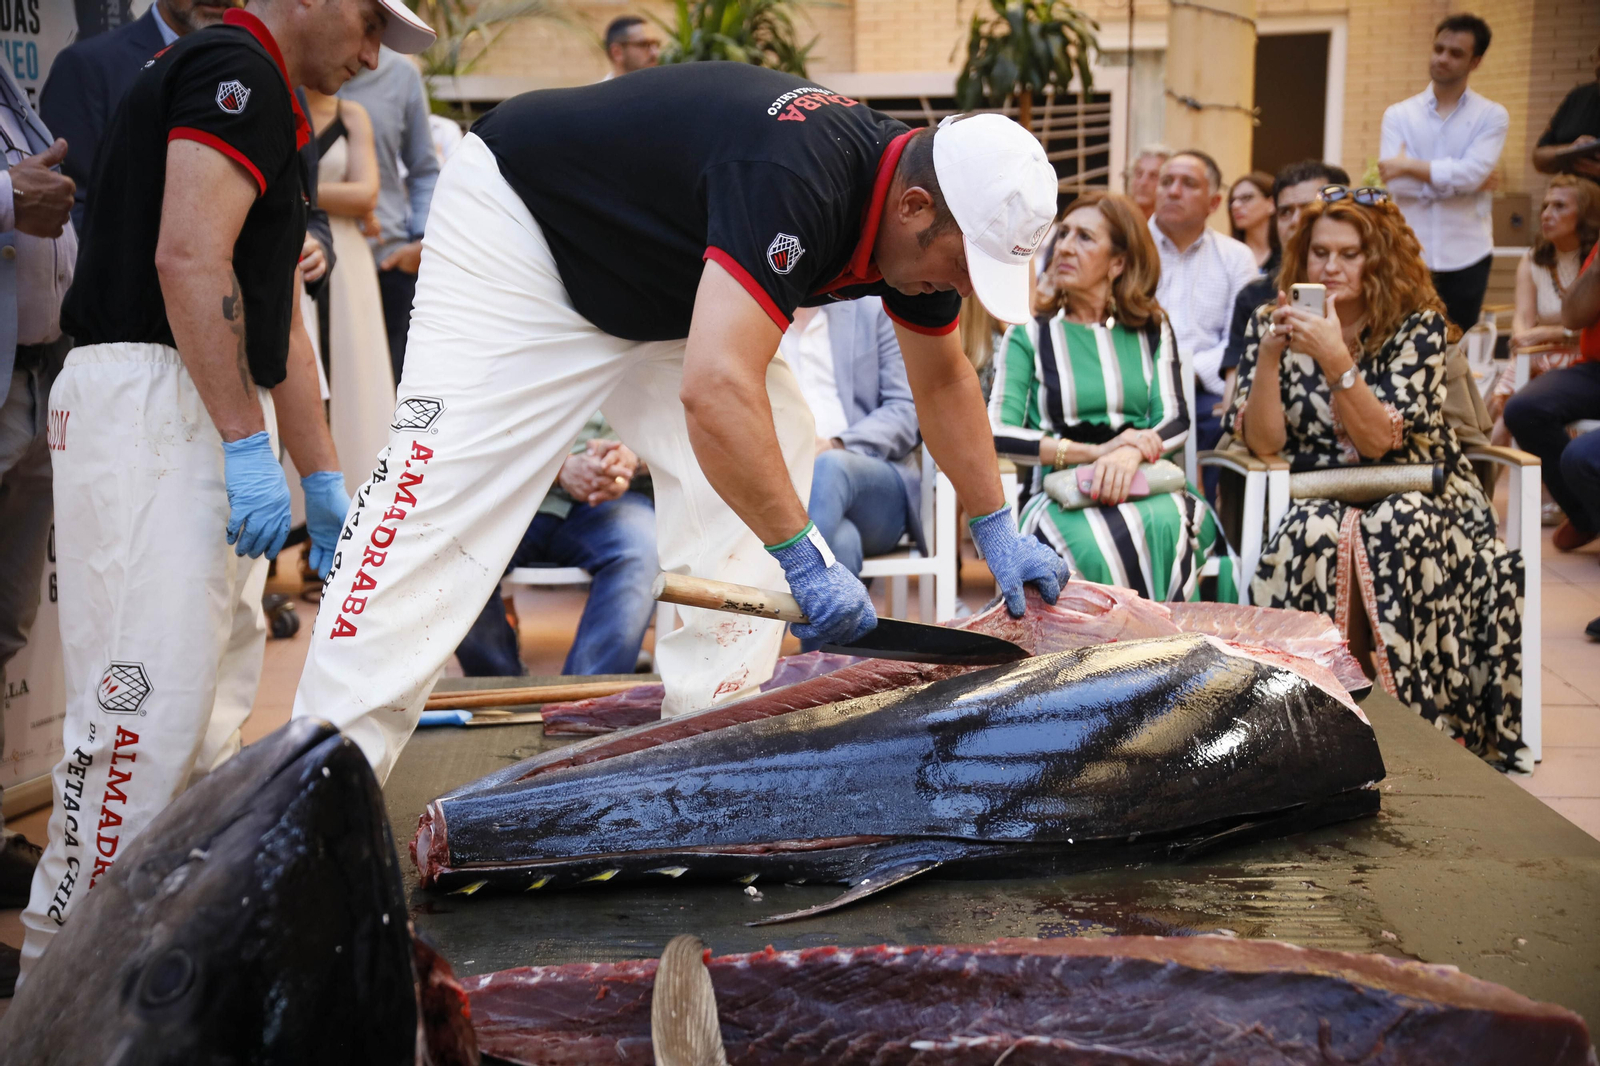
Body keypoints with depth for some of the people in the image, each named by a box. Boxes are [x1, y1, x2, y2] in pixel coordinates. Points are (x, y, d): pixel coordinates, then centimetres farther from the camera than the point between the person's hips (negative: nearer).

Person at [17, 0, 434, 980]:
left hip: (207, 412, 11)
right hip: (154, 404, -11)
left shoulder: (268, 106, 24)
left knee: (215, 687, 14)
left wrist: (325, 479, 25)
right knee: (150, 689, -11)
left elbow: (279, 320, 25)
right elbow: (188, 259, -21)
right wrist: (249, 445, -22)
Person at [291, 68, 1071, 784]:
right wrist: (806, 560, -40)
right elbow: (715, 391, -46)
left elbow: (943, 380, 8)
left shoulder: (913, 215, -9)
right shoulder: (792, 181, -38)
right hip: (516, 234, -9)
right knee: (442, 492, -17)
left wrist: (995, 531, 7)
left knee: (773, 453, -3)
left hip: (654, 294, 9)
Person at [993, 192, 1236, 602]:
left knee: (1162, 526, -35)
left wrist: (1131, 453, -21)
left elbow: (1176, 421, 3)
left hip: (1147, 487, 2)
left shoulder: (1153, 330, 16)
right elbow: (997, 433, -4)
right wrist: (1095, 451, -16)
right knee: (1095, 547, -37)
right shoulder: (1031, 333, 10)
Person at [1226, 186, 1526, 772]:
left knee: (1396, 534, -35)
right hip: (1313, 499, 1)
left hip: (1411, 491, -1)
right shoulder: (1273, 323, 3)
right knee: (1311, 540, -33)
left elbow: (1377, 441, -14)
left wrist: (1334, 357, -27)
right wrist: (1269, 353, -19)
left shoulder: (1419, 326, -3)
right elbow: (1263, 442, -6)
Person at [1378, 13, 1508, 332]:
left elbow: (1472, 173, -15)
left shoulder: (1492, 117, 2)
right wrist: (1453, 180, -9)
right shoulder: (1398, 115, 5)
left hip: (1466, 258, -1)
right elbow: (1392, 183, -9)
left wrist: (1409, 166, -9)